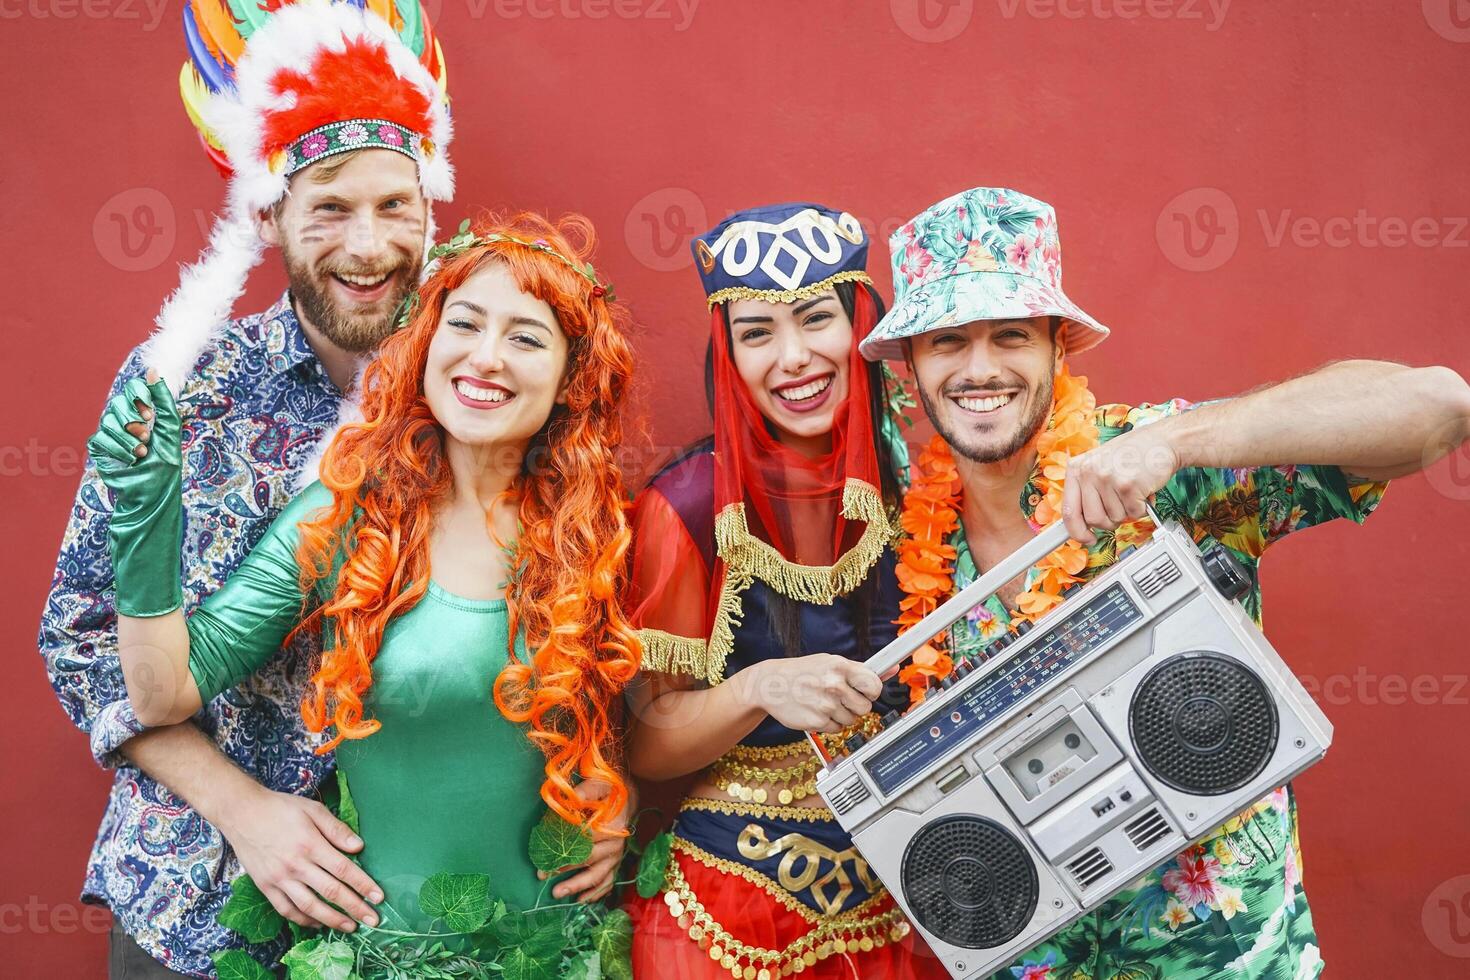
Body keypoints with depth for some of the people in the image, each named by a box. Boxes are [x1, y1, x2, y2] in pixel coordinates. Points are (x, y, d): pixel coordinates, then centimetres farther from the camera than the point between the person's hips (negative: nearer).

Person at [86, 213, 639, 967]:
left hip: (555, 934, 1)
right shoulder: (344, 517, -11)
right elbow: (166, 694, -13)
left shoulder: (593, 533, -7)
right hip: (384, 933, -1)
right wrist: (146, 507, -21)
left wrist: (617, 818, -5)